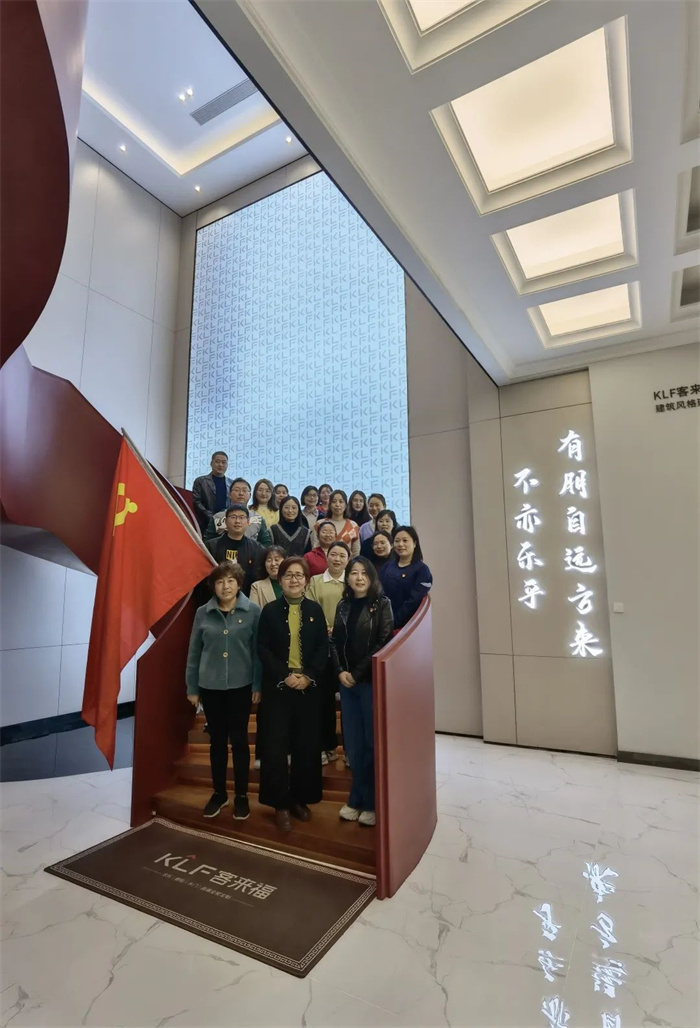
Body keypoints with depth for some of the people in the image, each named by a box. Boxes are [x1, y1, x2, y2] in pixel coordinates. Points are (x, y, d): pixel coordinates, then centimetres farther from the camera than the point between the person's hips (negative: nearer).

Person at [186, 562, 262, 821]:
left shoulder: (253, 611, -7)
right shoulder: (203, 613, -1)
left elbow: (258, 651, -5)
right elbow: (194, 653, 4)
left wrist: (258, 685, -7)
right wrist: (192, 687, 5)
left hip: (241, 686, -2)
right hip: (210, 687, 2)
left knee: (239, 740, 9)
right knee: (217, 741, 14)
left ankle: (241, 795, 25)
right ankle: (219, 793, 32)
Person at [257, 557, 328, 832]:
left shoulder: (315, 610, 4)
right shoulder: (270, 610, 0)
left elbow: (323, 648, 1)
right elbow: (262, 648, -4)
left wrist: (308, 676, -12)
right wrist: (285, 675, -14)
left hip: (308, 686, 2)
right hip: (277, 687, -1)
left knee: (306, 745, 9)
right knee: (275, 746, 1)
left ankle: (301, 799, 26)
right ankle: (280, 804, 17)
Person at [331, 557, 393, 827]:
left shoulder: (382, 604, -4)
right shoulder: (343, 606, 9)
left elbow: (383, 643, -11)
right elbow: (335, 641, 8)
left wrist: (357, 673, -12)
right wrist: (340, 671, -7)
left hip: (372, 680, -4)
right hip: (347, 682, 4)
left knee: (372, 741, 5)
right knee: (353, 743, 10)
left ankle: (372, 802, 21)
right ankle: (357, 799, 26)